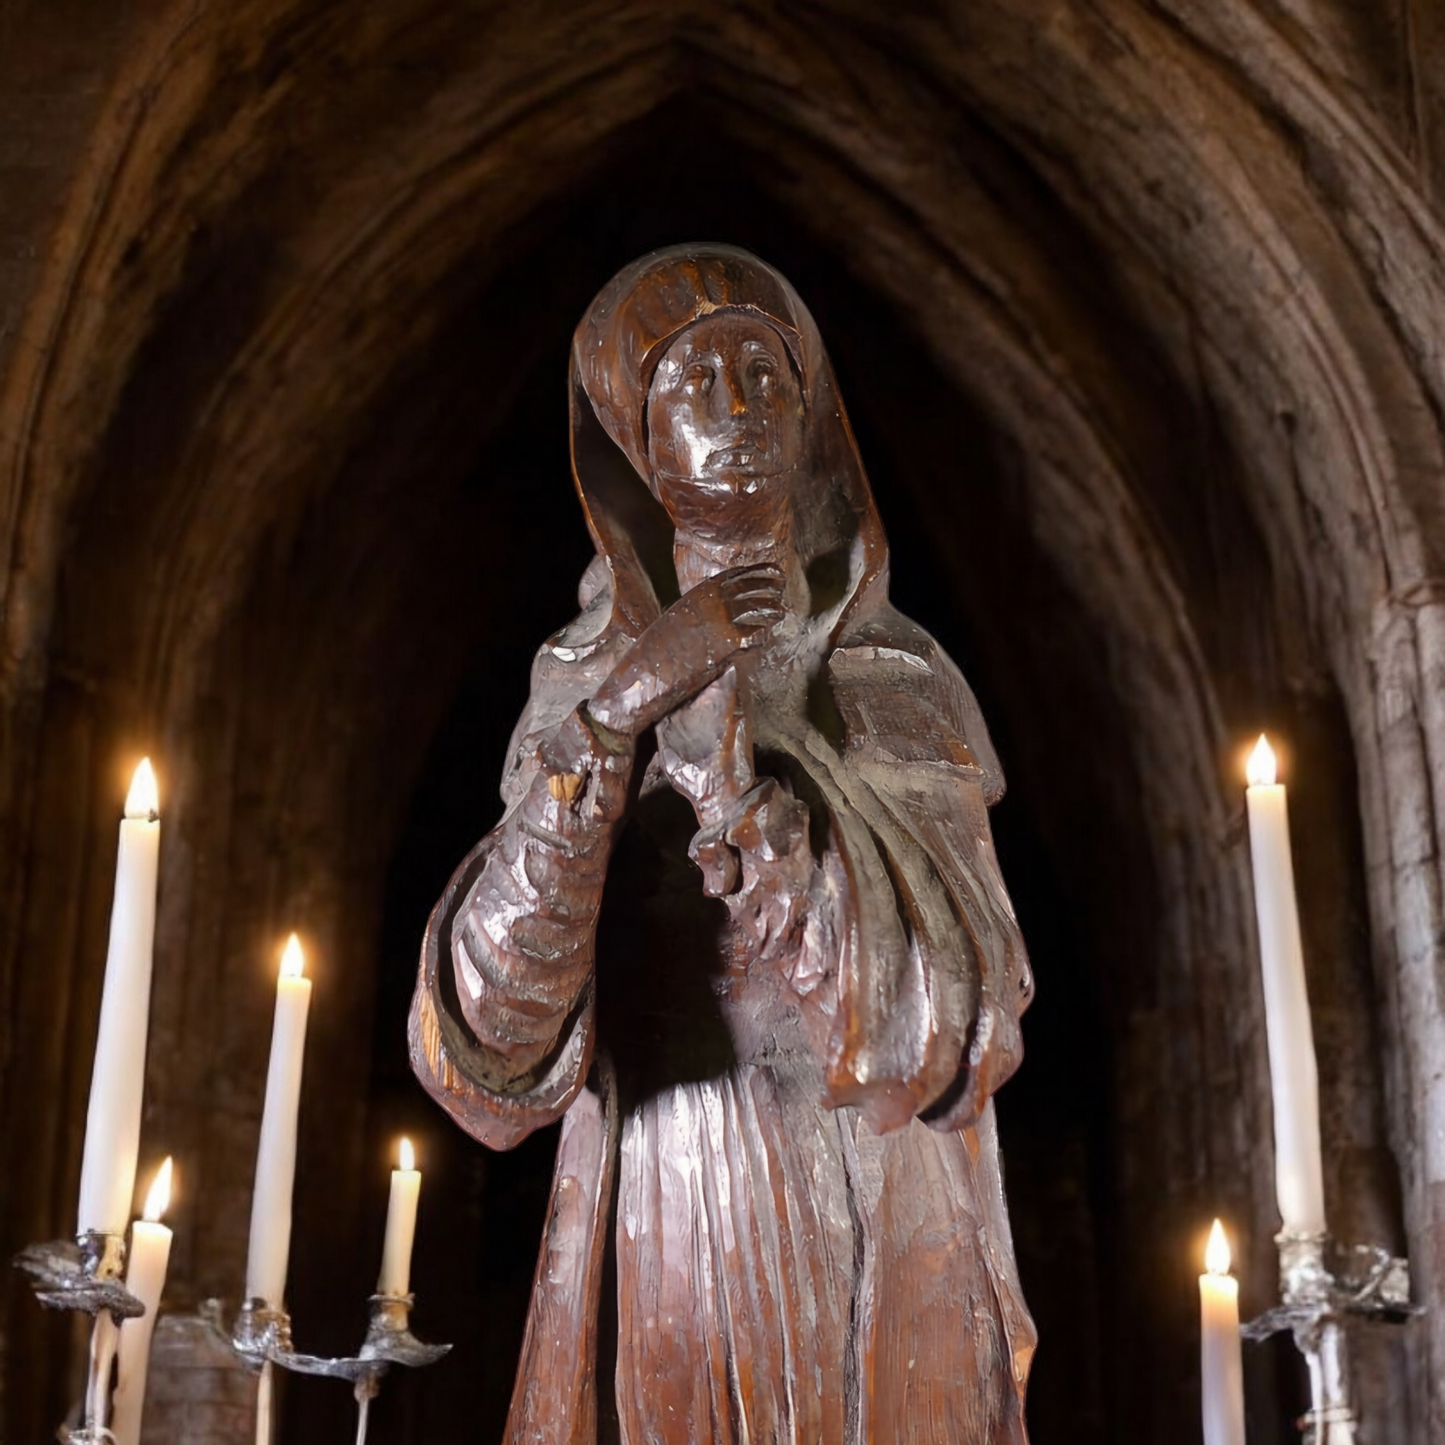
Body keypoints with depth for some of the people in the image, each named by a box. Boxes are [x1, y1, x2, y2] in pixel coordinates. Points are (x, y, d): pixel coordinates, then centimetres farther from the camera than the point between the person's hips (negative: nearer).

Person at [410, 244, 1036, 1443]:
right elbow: (488, 1035, -13)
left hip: (881, 1289, 0)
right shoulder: (580, 688, 2)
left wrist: (734, 758, -23)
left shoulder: (908, 686, 0)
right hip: (668, 1274, 1)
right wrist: (614, 716, -23)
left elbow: (937, 1019, -14)